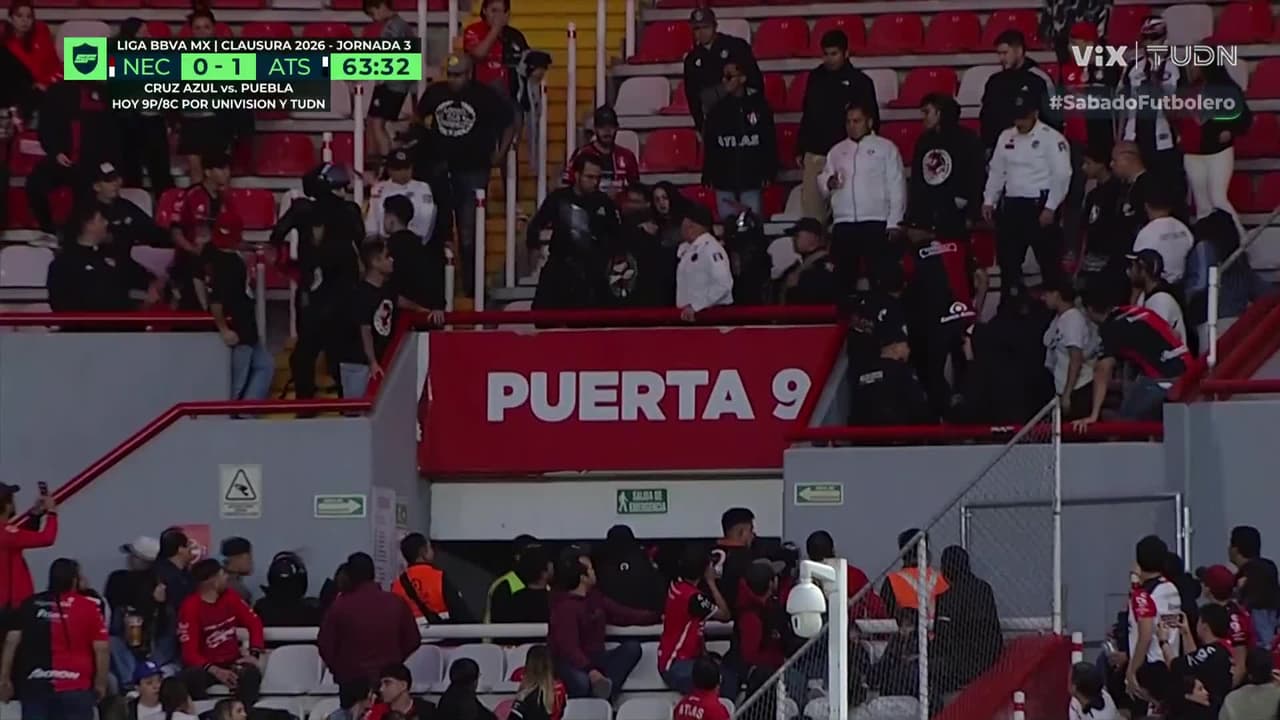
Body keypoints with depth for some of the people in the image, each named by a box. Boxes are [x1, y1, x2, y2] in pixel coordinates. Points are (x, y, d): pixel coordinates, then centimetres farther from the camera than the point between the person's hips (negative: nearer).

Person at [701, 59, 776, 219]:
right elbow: (709, 146, 8)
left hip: (751, 179, -2)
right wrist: (708, 176, 5)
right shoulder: (717, 110, 5)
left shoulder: (758, 106, 0)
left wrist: (769, 172, -3)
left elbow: (770, 141, 1)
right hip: (724, 180, 2)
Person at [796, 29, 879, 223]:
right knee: (811, 210, -2)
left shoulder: (860, 82, 0)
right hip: (815, 154, 4)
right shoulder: (815, 78, 11)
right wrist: (800, 150, 14)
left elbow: (872, 120, 1)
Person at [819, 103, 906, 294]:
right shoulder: (837, 151, 19)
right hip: (843, 225, 4)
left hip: (876, 223, -4)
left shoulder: (886, 148, 8)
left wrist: (893, 223, -7)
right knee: (844, 278, 2)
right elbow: (822, 184, 18)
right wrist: (829, 183, -7)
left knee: (881, 278, -10)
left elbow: (896, 187, 2)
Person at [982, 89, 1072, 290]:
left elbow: (1062, 175, -13)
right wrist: (989, 201, 10)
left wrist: (1050, 208, -17)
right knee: (1007, 260, 11)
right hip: (1012, 205, 7)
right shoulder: (1006, 138, 12)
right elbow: (996, 171, 18)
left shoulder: (1051, 138, -9)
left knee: (1049, 261, -4)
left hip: (1040, 205, -7)